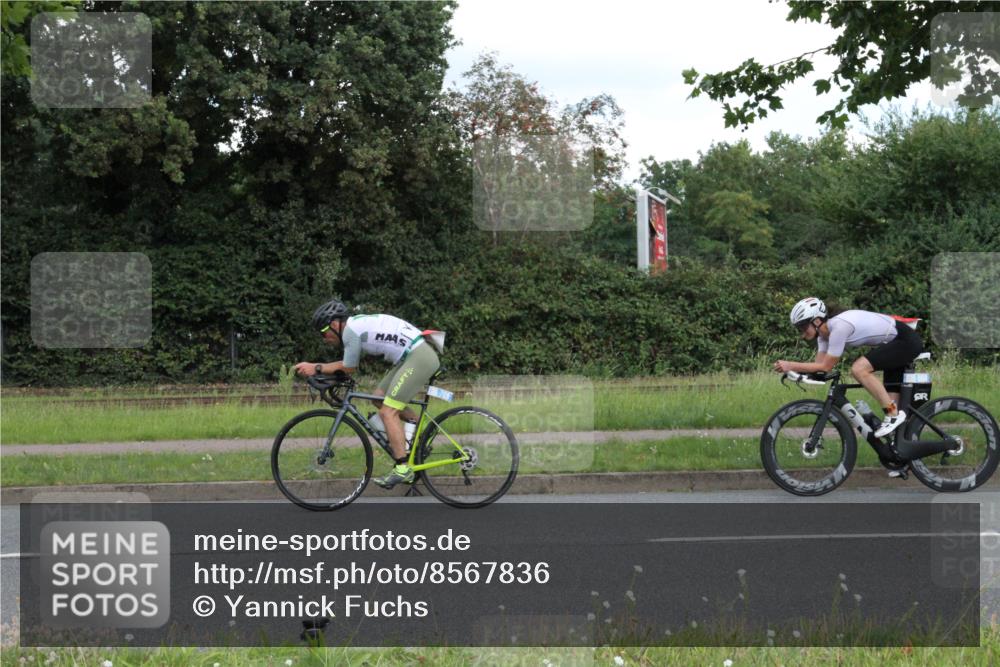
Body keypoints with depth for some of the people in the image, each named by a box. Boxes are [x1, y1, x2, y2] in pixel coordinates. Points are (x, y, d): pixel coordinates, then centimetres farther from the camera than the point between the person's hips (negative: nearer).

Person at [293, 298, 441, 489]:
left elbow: (349, 368, -3)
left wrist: (316, 368, 4)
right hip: (420, 354, 10)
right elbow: (348, 365, 19)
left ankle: (402, 469, -10)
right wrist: (315, 367, 13)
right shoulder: (357, 324, 17)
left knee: (387, 412, -9)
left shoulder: (351, 330, -12)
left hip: (419, 358, -10)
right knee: (379, 397, 15)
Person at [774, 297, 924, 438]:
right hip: (895, 342, 10)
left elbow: (826, 366, -21)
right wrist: (789, 367, -12)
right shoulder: (825, 331, 2)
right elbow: (820, 364, 2)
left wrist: (791, 365, -20)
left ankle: (894, 414, -15)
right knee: (891, 399, 7)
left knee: (859, 369, -23)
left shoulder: (839, 327, -26)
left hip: (907, 341, -10)